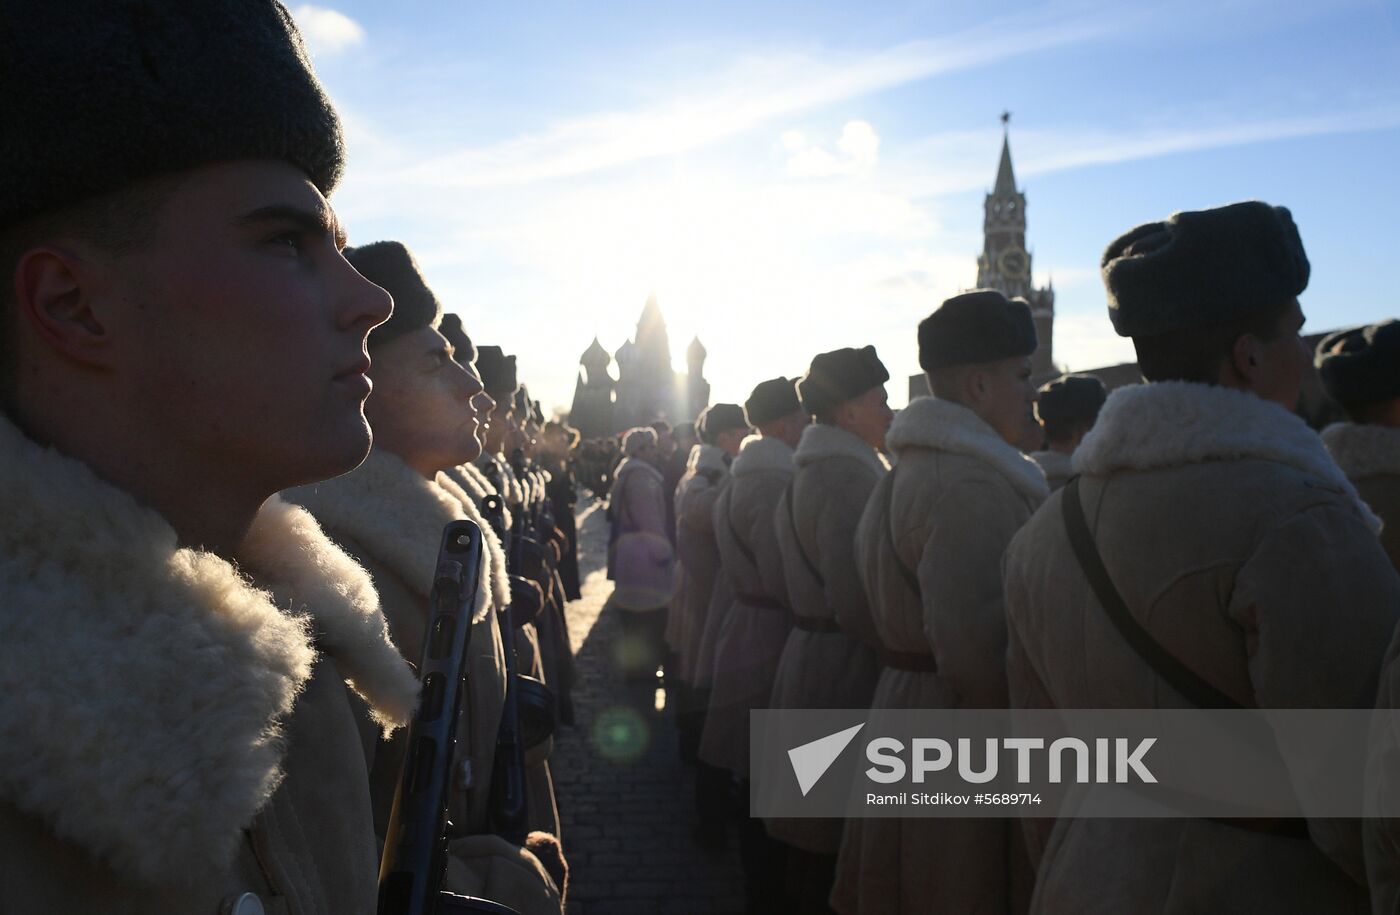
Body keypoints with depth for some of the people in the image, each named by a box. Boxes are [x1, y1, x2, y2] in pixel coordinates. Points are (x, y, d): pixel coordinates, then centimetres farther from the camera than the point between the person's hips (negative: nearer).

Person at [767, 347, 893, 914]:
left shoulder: (809, 470, 14)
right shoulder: (849, 473, -18)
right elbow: (859, 604, -25)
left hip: (807, 658, 10)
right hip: (847, 675, -10)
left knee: (814, 838, 21)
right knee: (843, 855, 2)